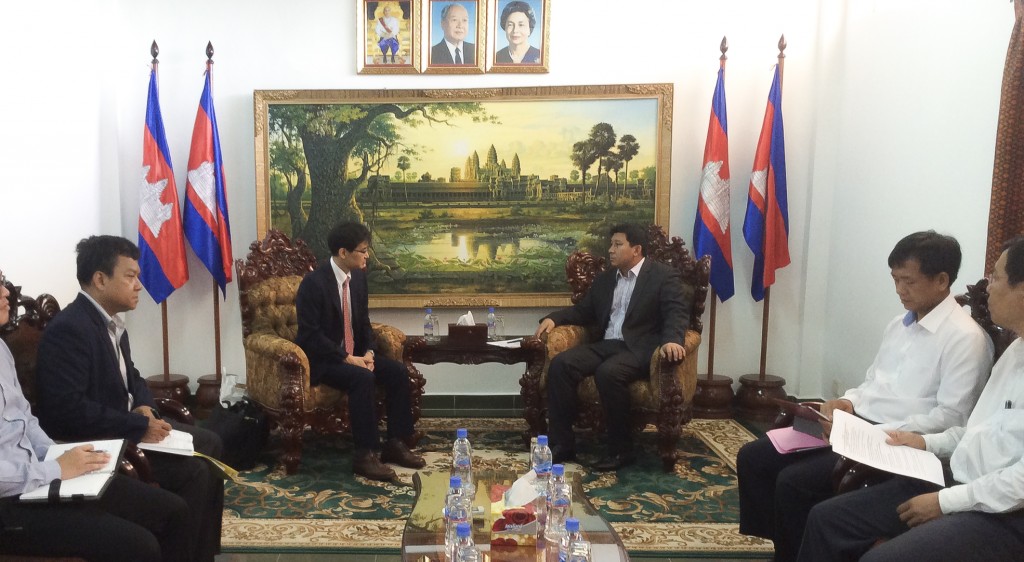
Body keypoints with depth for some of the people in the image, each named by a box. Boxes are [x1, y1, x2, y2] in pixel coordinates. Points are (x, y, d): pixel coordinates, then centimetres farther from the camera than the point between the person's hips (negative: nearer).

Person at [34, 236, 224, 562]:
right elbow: (67, 410, -29)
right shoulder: (68, 329, -22)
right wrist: (139, 426, -23)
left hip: (124, 426, 10)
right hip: (91, 442, -10)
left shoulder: (111, 321, 8)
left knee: (210, 445, 9)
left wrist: (145, 408, -4)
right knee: (193, 471, -19)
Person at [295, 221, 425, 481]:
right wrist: (347, 358, -24)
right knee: (363, 379, -33)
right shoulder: (313, 283, -19)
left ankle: (395, 443, -3)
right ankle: (365, 455, -24)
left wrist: (368, 351, -6)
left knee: (398, 371, -12)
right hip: (322, 359, -7)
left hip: (354, 353, 7)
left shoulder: (358, 277, 4)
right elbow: (310, 335, -21)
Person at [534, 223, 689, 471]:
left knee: (608, 373, -36)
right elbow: (583, 311, 22)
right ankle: (562, 442, -14)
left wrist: (672, 340, -32)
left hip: (639, 348, -6)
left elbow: (677, 312, -11)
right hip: (605, 345, 6)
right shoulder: (604, 279, 20)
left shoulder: (664, 276, 0)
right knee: (560, 364, -20)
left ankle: (621, 449, -18)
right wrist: (553, 318, 3)